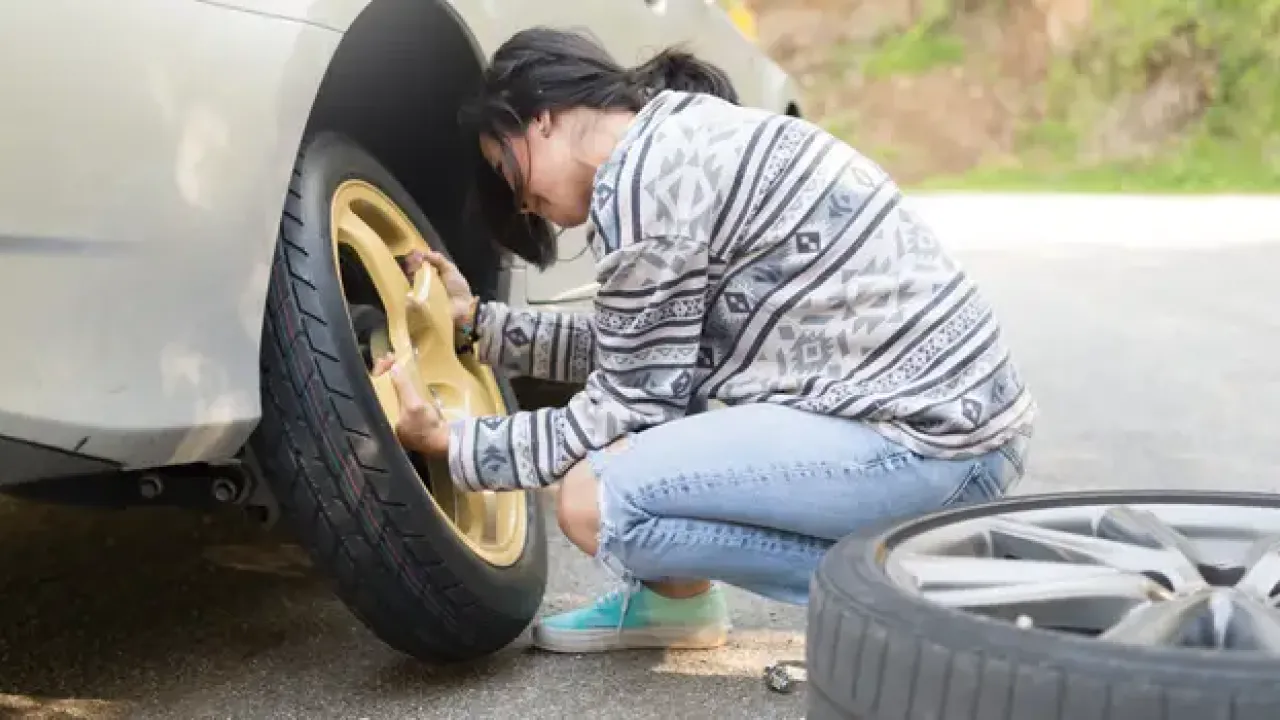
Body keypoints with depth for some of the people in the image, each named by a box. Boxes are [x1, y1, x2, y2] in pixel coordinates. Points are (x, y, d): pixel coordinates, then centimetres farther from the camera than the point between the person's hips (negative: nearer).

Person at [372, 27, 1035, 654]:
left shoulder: (643, 175, -14)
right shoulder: (683, 132, 15)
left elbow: (633, 405, -8)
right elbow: (626, 355, 23)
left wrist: (452, 443, 1)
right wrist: (476, 321, 24)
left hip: (927, 438, -10)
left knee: (595, 501, -16)